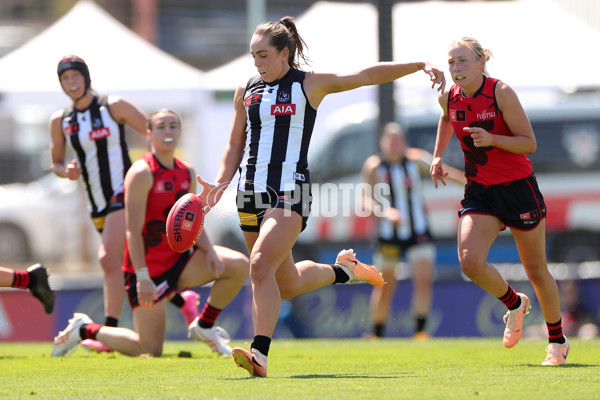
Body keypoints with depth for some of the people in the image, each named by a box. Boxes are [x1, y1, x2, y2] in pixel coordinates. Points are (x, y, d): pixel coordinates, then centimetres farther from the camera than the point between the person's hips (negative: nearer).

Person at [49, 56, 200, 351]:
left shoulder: (113, 106, -5)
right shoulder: (60, 121, 8)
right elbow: (56, 162, 17)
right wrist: (66, 171, -6)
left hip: (124, 195, -6)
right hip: (97, 206, 6)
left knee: (109, 258, -22)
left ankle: (110, 332, -25)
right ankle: (183, 301, 33)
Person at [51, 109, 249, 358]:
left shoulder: (187, 173, 8)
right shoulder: (141, 173, -15)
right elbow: (133, 231, -19)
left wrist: (209, 251, -9)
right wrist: (142, 277, -26)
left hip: (179, 258, 7)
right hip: (149, 267, -7)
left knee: (239, 265, -9)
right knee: (150, 351, -9)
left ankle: (204, 327, 10)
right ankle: (84, 330, 13)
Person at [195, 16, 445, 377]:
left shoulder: (310, 85, 0)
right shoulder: (246, 92, 13)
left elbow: (369, 75, -3)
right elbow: (236, 145, 19)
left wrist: (420, 66, -12)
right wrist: (221, 182, 3)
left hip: (289, 193, -6)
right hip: (251, 193, 6)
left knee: (261, 264, -26)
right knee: (288, 285, 12)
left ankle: (260, 353, -28)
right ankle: (344, 270, 40)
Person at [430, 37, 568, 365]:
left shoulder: (501, 92, -17)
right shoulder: (449, 98, -2)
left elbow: (529, 143, -16)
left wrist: (491, 139, -30)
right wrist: (438, 156, 14)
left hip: (517, 188, -4)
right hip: (479, 191, 4)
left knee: (536, 271, 5)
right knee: (470, 261, -19)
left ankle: (557, 341, 26)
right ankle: (514, 304, 11)